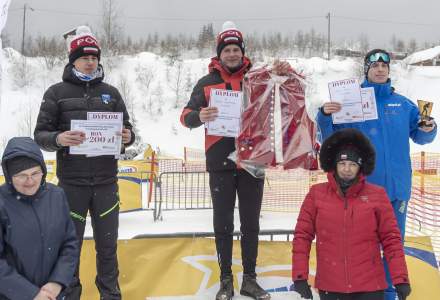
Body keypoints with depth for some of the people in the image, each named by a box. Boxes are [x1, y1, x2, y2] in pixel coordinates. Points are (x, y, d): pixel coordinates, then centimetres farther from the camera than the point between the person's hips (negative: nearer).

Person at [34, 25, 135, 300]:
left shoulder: (110, 92, 10)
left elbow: (126, 128, 13)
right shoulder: (57, 92, 3)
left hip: (106, 182, 2)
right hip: (72, 183, -2)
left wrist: (128, 137, -10)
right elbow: (40, 134, 0)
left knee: (107, 245, 10)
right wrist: (58, 139, -22)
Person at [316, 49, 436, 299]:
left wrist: (428, 129, -10)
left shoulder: (403, 104, 8)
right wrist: (325, 116, -21)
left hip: (397, 187, 3)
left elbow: (420, 136, 12)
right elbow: (330, 139, -2)